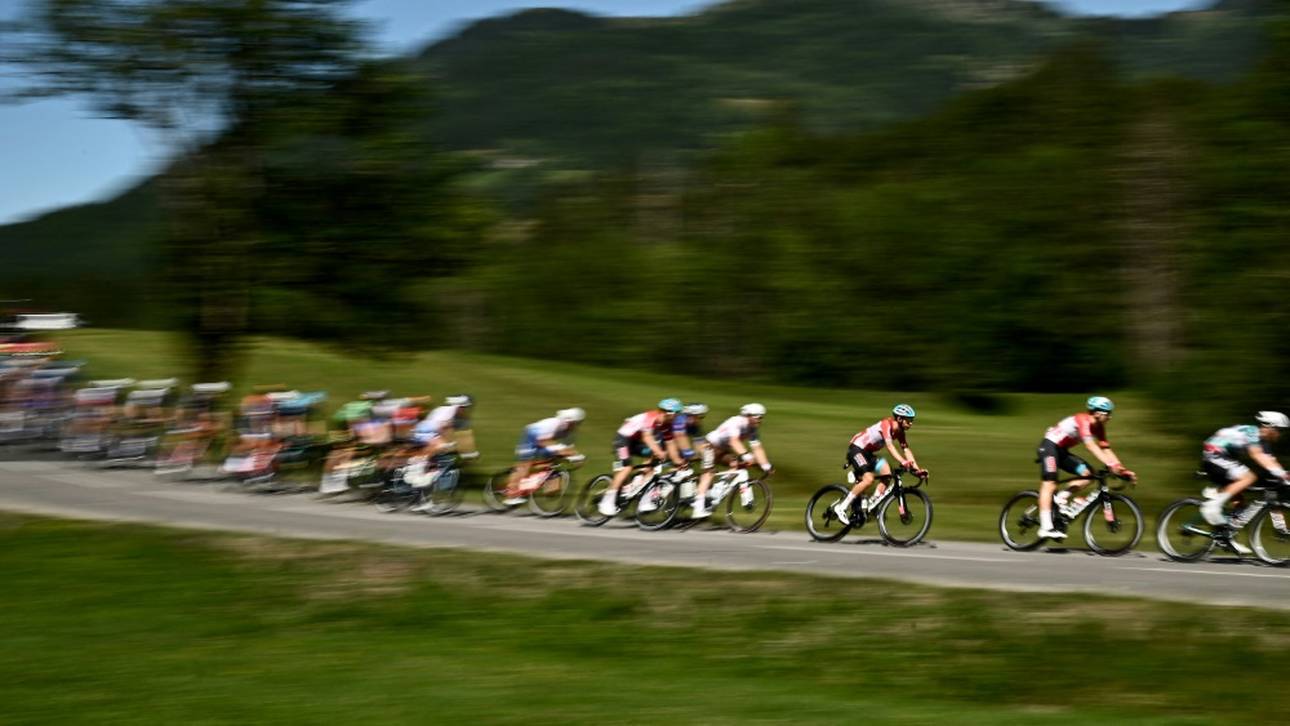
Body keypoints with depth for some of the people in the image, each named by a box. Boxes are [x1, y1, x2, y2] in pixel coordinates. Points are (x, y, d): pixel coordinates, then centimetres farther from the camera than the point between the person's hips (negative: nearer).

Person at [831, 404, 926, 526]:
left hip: (868, 452, 9)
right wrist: (903, 462, -48)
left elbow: (906, 450, 0)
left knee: (886, 473, -8)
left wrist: (917, 469, -12)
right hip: (856, 449, -9)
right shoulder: (887, 424, -23)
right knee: (868, 479, -23)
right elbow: (889, 446, -35)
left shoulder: (899, 431, 2)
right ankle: (841, 508, -18)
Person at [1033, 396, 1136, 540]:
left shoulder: (1098, 427, 2)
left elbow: (1106, 449, -1)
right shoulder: (1083, 420, -24)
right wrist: (1110, 465, -44)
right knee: (1050, 484, -17)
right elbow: (1090, 445, -36)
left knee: (1087, 473, -8)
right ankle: (1046, 528, -23)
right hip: (1050, 446, -9)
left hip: (1062, 450, 9)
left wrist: (1122, 469, -11)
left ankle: (1060, 498, -2)